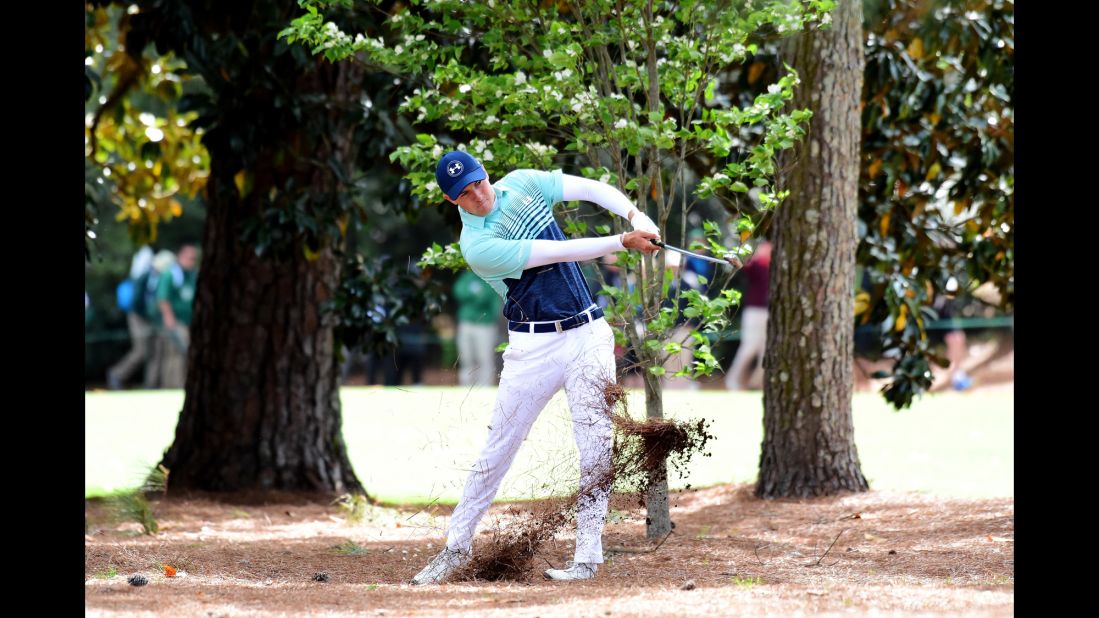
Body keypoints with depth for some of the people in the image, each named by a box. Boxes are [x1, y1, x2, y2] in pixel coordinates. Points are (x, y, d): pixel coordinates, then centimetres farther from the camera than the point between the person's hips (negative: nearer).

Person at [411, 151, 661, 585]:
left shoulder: (522, 184, 1)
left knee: (596, 448, -6)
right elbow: (559, 253, -20)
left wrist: (635, 216, -19)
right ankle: (457, 547, 14)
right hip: (535, 349, -4)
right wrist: (625, 241, -22)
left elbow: (594, 189, -2)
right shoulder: (477, 246, -16)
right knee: (497, 451, 1)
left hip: (588, 334, 4)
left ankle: (587, 557, -4)